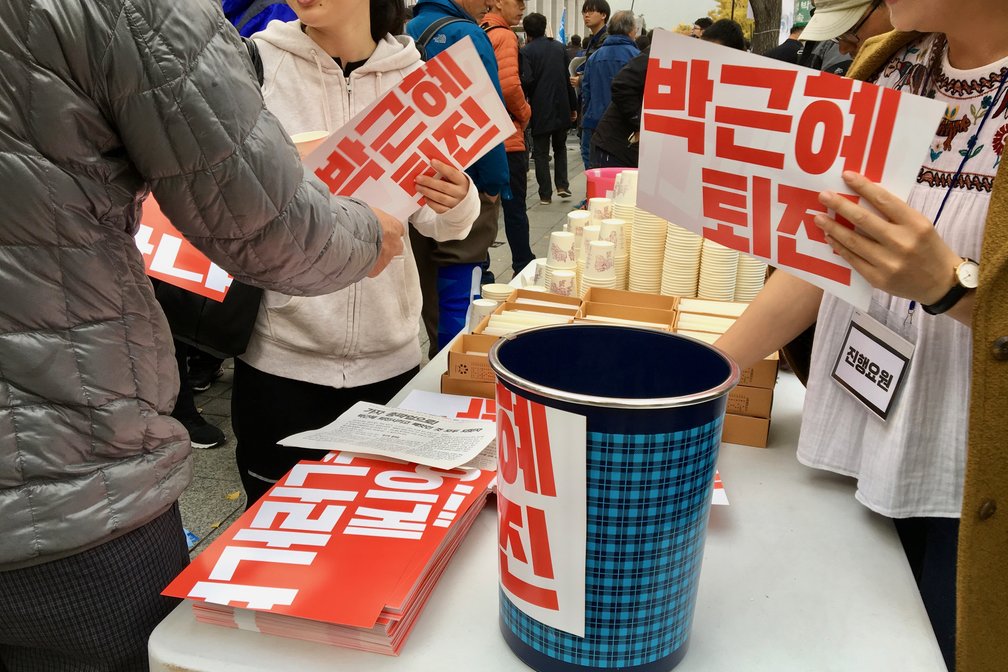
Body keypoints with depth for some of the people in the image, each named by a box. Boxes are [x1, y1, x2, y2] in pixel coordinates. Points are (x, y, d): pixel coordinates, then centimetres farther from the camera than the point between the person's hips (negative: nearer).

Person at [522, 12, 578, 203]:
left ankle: (545, 194, 5)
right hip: (561, 108, 4)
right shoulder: (559, 47, 7)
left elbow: (527, 80, -18)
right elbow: (568, 78, 8)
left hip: (540, 110, -4)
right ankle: (562, 185, 10)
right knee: (560, 147, 21)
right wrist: (573, 106, 14)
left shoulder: (526, 51, -8)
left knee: (541, 152, 6)